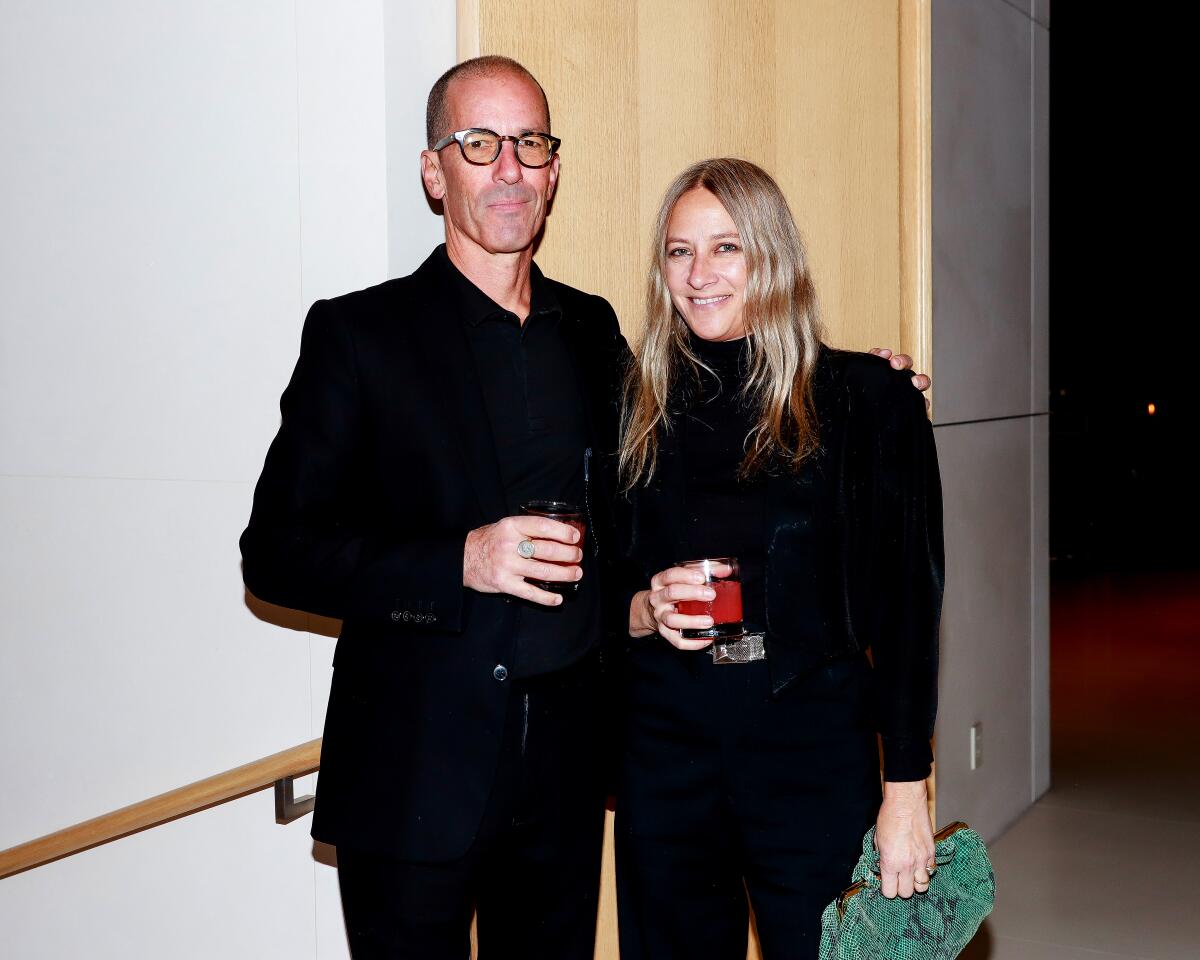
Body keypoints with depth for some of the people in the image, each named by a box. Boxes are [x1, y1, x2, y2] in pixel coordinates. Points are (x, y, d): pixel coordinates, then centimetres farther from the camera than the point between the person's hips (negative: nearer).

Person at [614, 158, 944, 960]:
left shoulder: (866, 399, -3)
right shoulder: (641, 410, 6)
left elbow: (905, 603, -4)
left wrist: (906, 788, -8)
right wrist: (644, 612, -11)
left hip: (814, 751, -2)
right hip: (664, 750, 3)